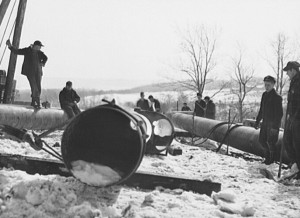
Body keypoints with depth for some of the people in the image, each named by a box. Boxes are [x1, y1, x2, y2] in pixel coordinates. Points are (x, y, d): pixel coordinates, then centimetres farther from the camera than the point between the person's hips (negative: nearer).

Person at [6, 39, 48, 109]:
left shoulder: (40, 53, 12)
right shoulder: (27, 50, 3)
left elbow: (45, 58, 2)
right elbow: (17, 51, 1)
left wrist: (43, 63, -19)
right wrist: (10, 46, -13)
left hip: (38, 72, 4)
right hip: (30, 72, -4)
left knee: (38, 88, 1)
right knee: (34, 87, -12)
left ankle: (33, 102, 15)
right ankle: (38, 103, -9)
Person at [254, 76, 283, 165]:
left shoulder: (277, 97, -14)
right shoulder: (264, 95, 9)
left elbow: (279, 113, -16)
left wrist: (275, 126, -20)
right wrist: (257, 121, 18)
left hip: (273, 123, -7)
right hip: (265, 122, 7)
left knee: (270, 141, -2)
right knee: (262, 140, 9)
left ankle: (271, 159, 15)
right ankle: (267, 156, 27)